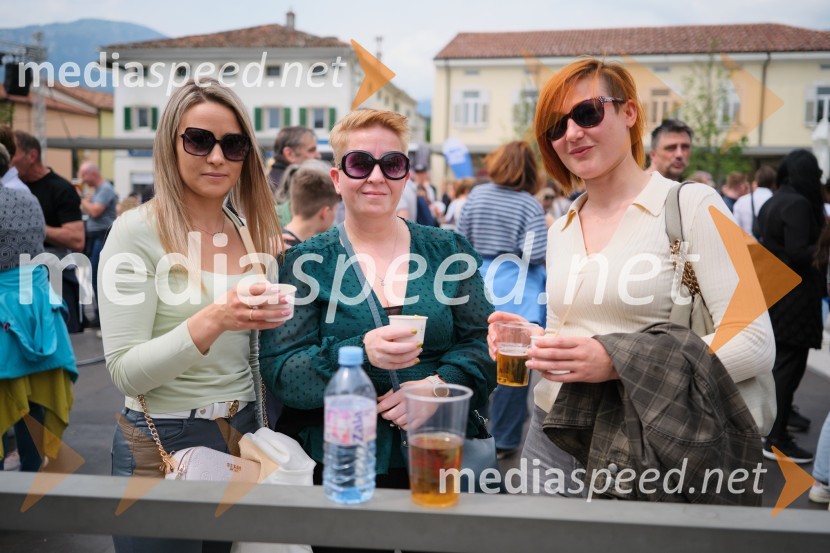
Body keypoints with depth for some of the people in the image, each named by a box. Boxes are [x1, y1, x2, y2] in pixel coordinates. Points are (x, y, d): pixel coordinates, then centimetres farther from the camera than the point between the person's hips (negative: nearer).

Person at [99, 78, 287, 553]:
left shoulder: (253, 230, 3)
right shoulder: (137, 231, -12)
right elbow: (125, 371, -18)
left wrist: (273, 315, -5)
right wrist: (212, 321, -30)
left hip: (247, 433, 5)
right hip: (163, 442, -5)